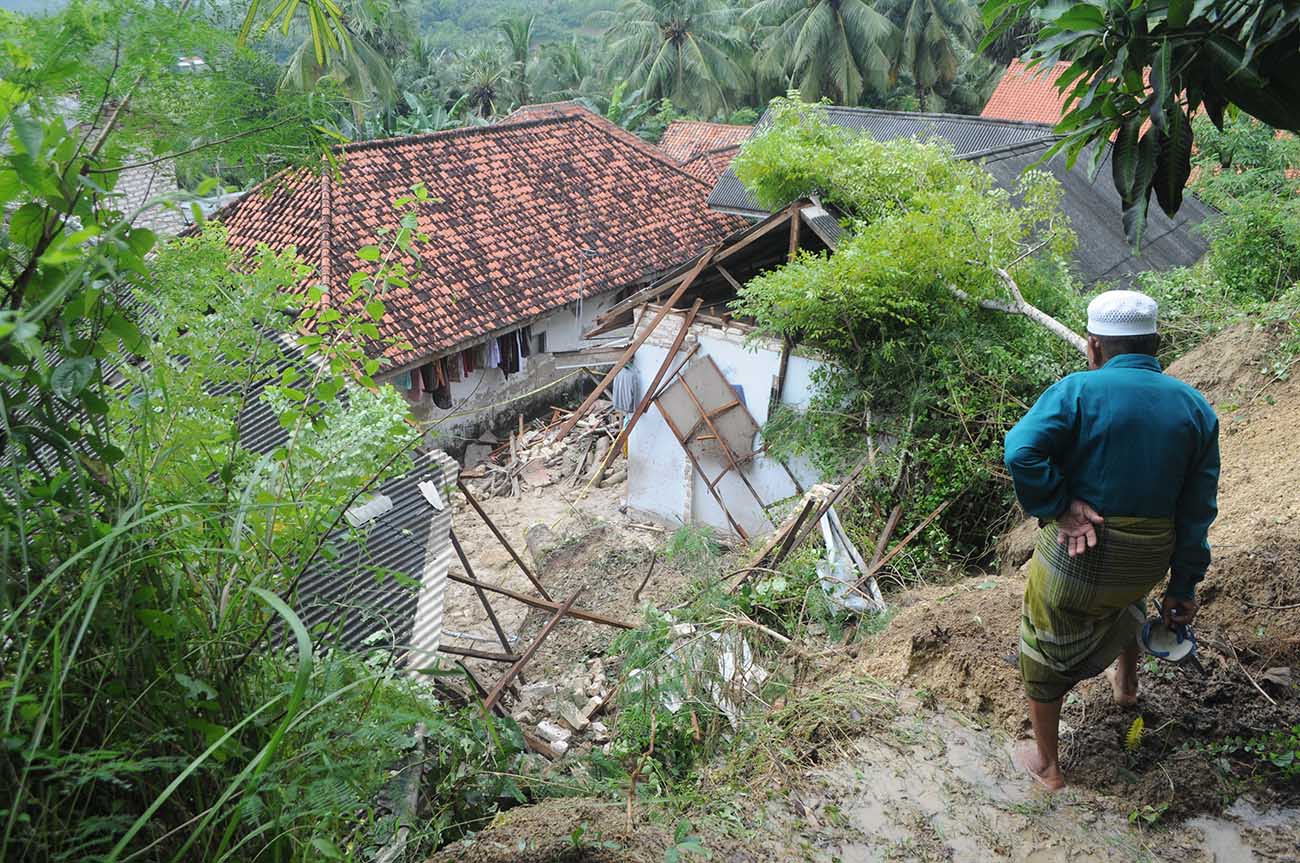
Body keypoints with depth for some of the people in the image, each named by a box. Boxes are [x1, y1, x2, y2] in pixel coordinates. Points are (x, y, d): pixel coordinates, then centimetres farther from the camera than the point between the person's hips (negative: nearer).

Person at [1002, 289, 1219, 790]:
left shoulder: (1077, 391, -14)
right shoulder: (1195, 407, 0)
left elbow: (1021, 451, -31)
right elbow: (1197, 509, 1)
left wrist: (1058, 508, -19)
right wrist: (1184, 586, 7)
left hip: (1072, 556, -5)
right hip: (1148, 560, 5)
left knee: (1046, 652, 16)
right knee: (1123, 599, 40)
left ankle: (1046, 764, 32)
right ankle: (1126, 682, 62)